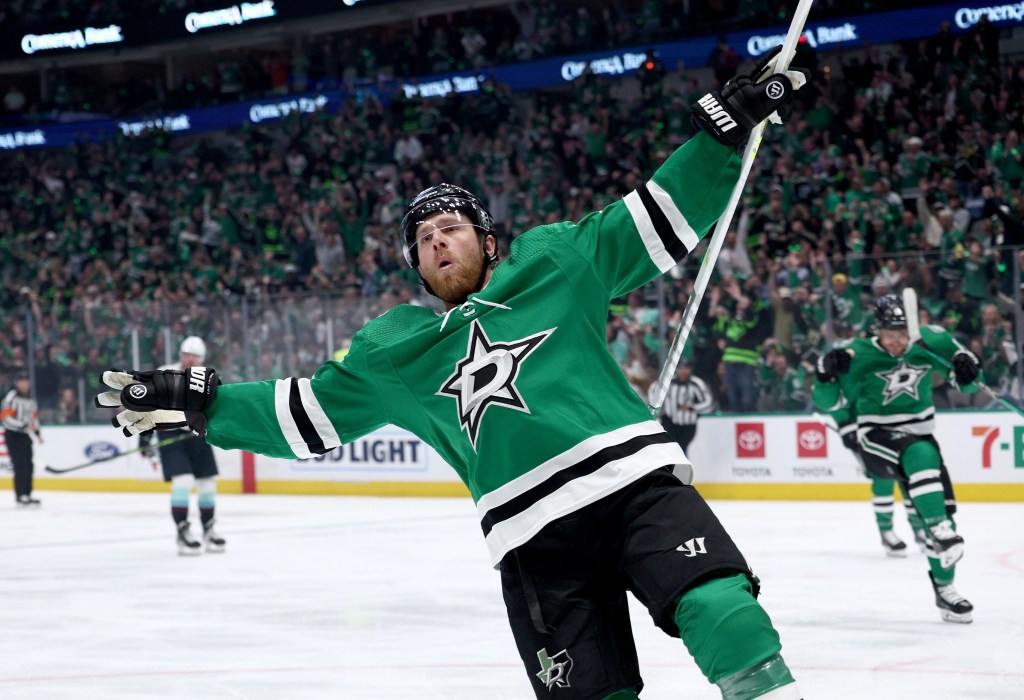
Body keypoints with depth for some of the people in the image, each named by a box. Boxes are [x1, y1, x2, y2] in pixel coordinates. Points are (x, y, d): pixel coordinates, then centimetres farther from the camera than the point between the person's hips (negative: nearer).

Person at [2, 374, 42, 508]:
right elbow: (6, 417, -21)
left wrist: (37, 433, 13)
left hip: (24, 435, 8)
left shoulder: (30, 399, 13)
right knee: (20, 467, -13)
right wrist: (24, 425, -26)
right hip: (13, 435, -8)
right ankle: (20, 497, -11)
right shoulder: (12, 397, -13)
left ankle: (27, 495, 18)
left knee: (28, 466, 9)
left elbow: (34, 416, 23)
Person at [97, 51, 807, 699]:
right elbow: (306, 412, 23)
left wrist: (727, 126, 3)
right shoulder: (393, 350, 18)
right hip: (533, 537, 1)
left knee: (721, 610, -24)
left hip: (635, 483, -1)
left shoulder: (557, 263, 13)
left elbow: (662, 222, 12)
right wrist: (193, 399, 17)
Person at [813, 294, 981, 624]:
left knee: (944, 508, 0)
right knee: (921, 455, -38)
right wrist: (827, 372, -28)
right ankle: (939, 532, -39)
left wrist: (967, 367, -16)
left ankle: (944, 588, 13)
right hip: (877, 437, -5)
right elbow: (827, 401, -7)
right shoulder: (858, 355, -12)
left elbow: (957, 354, 8)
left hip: (919, 434, 5)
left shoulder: (929, 340, -5)